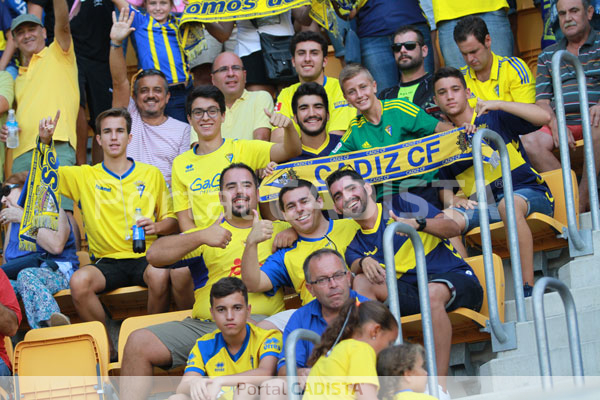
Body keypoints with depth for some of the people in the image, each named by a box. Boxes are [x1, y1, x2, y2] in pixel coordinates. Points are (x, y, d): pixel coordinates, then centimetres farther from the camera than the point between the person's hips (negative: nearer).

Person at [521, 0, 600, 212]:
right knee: (530, 141, -29)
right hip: (561, 123, 3)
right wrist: (555, 125, -9)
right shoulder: (547, 56, 23)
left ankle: (582, 204, -33)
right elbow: (542, 102, 13)